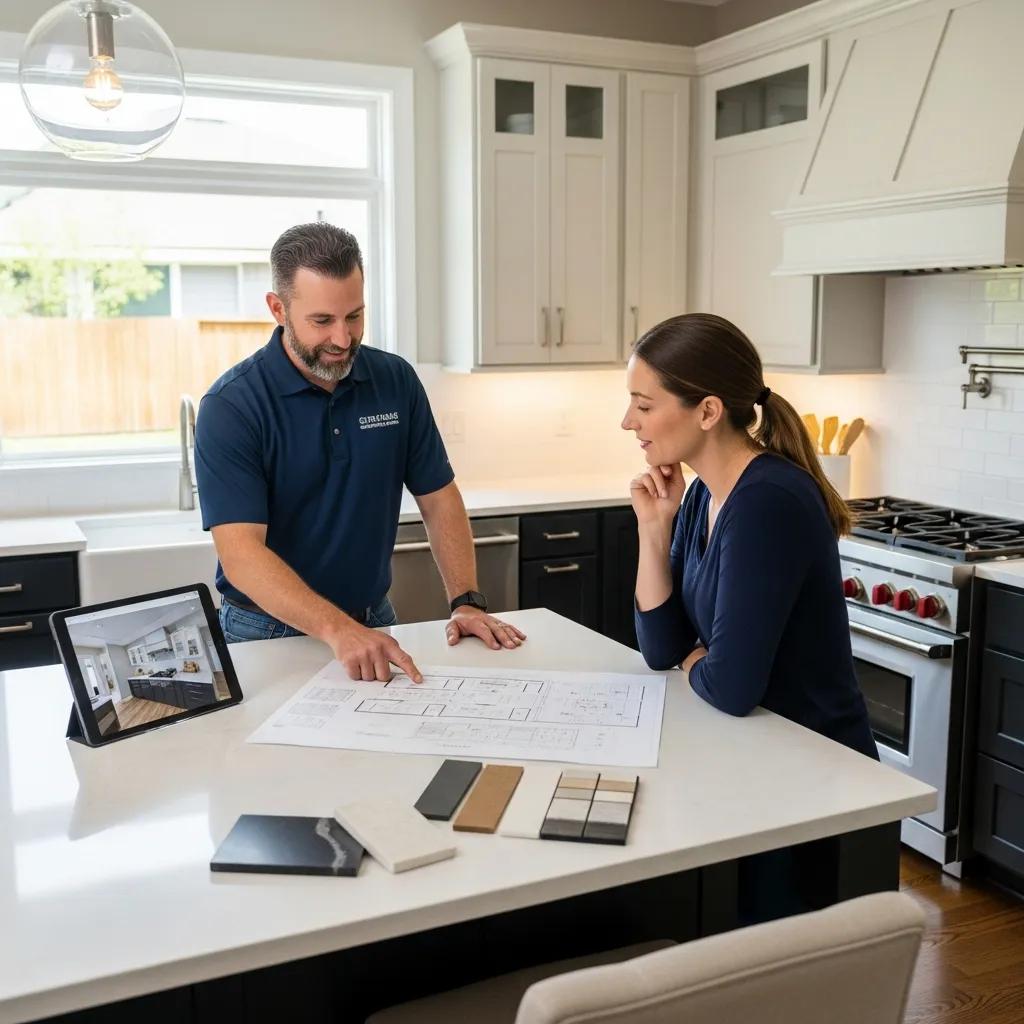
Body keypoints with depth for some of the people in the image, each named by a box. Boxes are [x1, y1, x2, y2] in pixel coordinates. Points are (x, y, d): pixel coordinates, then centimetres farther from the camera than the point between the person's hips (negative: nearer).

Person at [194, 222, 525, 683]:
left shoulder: (396, 381, 0)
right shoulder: (231, 405, -13)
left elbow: (438, 498, 6)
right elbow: (241, 555, -21)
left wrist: (466, 602, -7)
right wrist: (338, 630, -33)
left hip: (374, 621, 3)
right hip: (267, 632, -2)